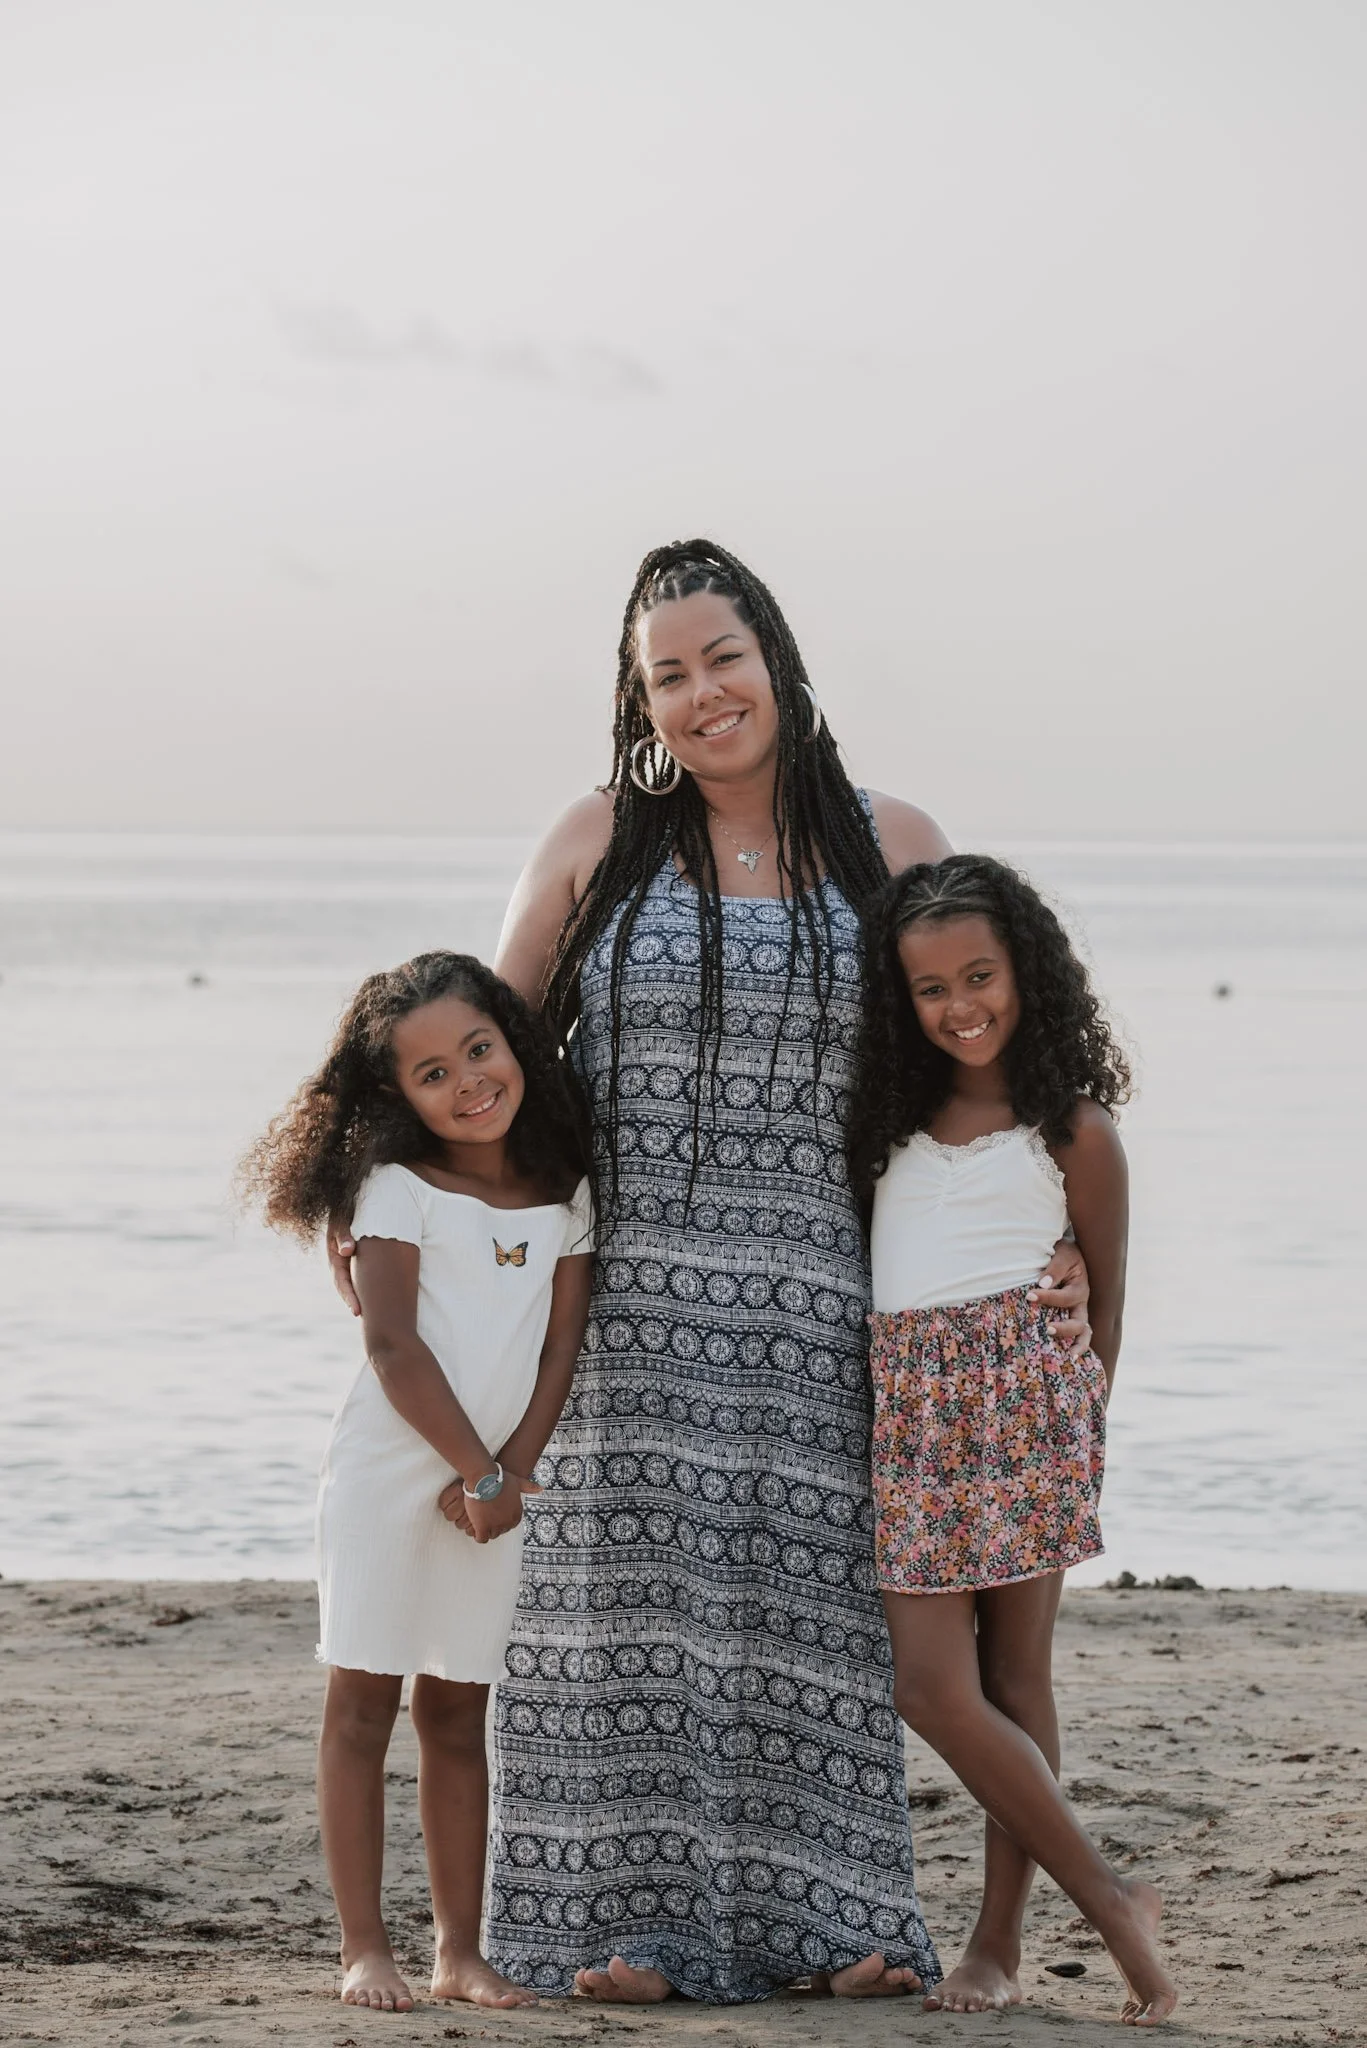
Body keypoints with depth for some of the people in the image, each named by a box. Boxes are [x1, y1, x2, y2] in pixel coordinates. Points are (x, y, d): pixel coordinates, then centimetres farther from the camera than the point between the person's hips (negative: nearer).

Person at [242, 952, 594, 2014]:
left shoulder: (564, 1194, 7)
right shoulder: (399, 1188, -6)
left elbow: (562, 1346, 4)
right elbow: (394, 1345, -13)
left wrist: (513, 1469, -9)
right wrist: (480, 1472, -13)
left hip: (494, 1486, 4)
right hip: (389, 1474, -4)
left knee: (458, 1714, 9)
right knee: (363, 1703, -1)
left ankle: (461, 1950, 12)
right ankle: (364, 1947, 2)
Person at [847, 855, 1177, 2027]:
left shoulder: (1072, 1129, 1)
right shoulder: (897, 1116, 16)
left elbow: (1106, 1293, 7)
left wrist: (1082, 1423, 7)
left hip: (1021, 1395, -5)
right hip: (908, 1404, 5)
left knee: (1015, 1676, -2)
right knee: (932, 1685, -3)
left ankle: (1000, 1942, 4)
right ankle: (1112, 1905, 5)